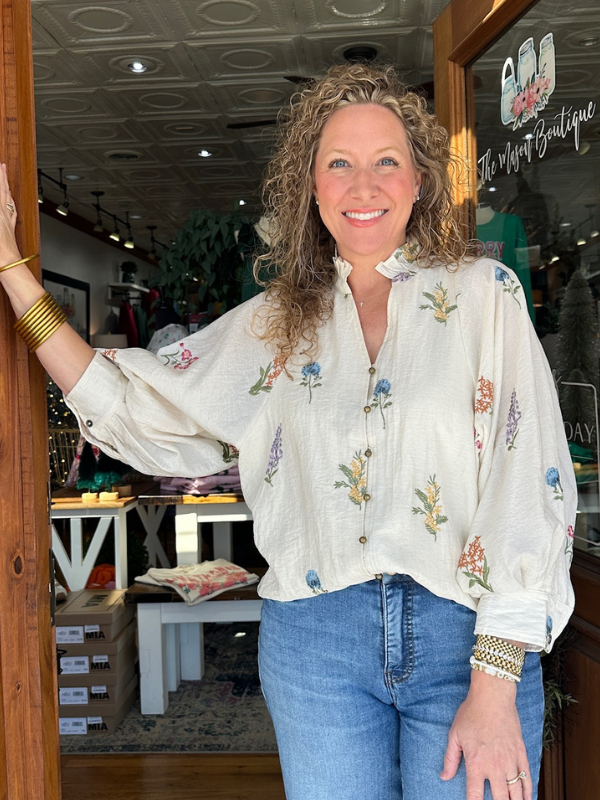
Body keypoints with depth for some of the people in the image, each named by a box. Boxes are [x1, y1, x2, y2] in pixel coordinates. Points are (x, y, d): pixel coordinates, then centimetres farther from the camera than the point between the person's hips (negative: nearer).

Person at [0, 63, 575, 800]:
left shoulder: (481, 292, -1)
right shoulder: (277, 322, 8)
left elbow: (528, 488, -7)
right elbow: (132, 405, 8)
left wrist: (496, 687, -13)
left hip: (464, 634, -1)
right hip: (316, 639, 2)